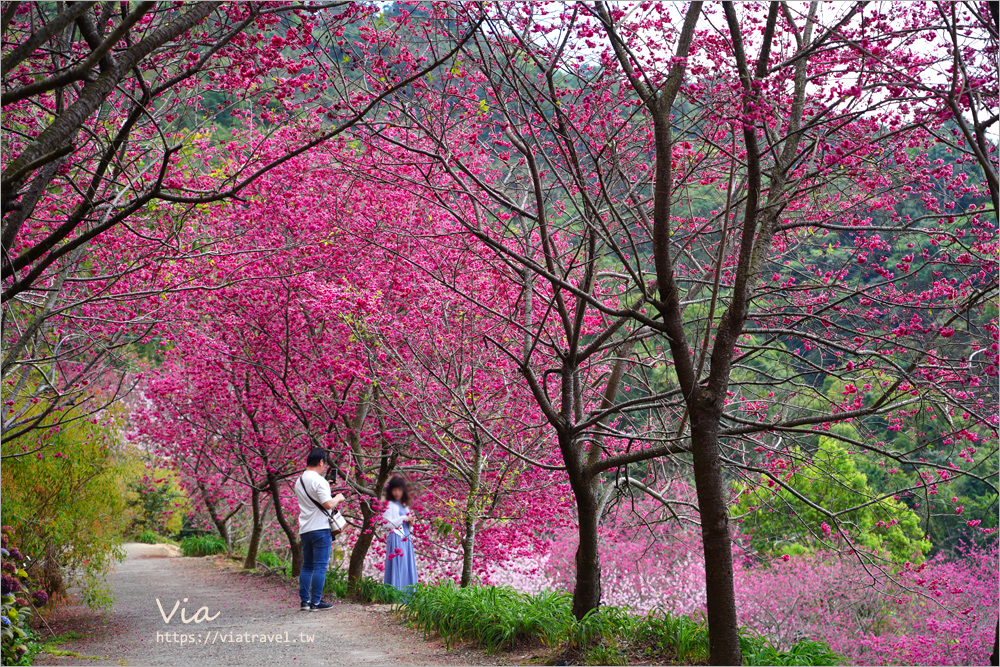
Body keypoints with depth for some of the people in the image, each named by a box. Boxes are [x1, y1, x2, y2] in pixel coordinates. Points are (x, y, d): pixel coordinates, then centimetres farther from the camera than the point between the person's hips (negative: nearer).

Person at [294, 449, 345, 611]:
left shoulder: (299, 482, 15)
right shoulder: (319, 480, -13)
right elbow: (328, 504, -21)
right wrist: (338, 498, -2)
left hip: (304, 530, 8)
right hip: (321, 528, -8)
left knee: (307, 566, 14)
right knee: (320, 566, -3)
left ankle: (304, 601, 13)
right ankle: (316, 602, -3)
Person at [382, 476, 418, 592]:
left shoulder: (405, 506, 19)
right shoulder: (390, 506, -3)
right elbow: (387, 524, -14)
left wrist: (411, 523, 3)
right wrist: (404, 518, -13)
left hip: (406, 540, 7)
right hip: (396, 540, -7)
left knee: (408, 567, 4)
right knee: (397, 566, -11)